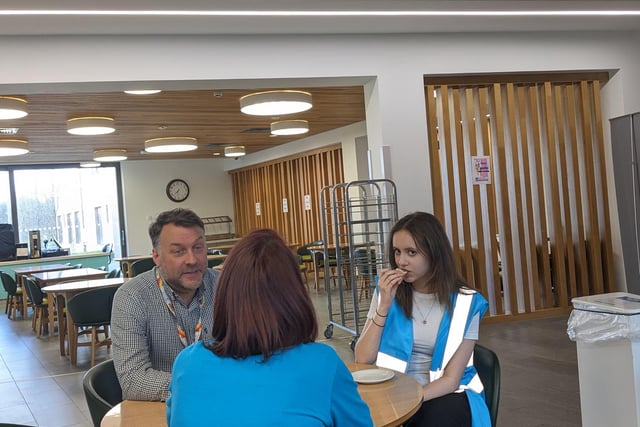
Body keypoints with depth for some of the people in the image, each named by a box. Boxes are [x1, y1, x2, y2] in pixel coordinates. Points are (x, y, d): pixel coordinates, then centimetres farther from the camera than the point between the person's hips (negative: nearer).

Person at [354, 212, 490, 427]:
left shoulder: (465, 302, -5)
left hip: (445, 396, -1)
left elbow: (451, 379, -8)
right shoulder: (387, 291, 2)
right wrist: (384, 305, -15)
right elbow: (362, 360, -5)